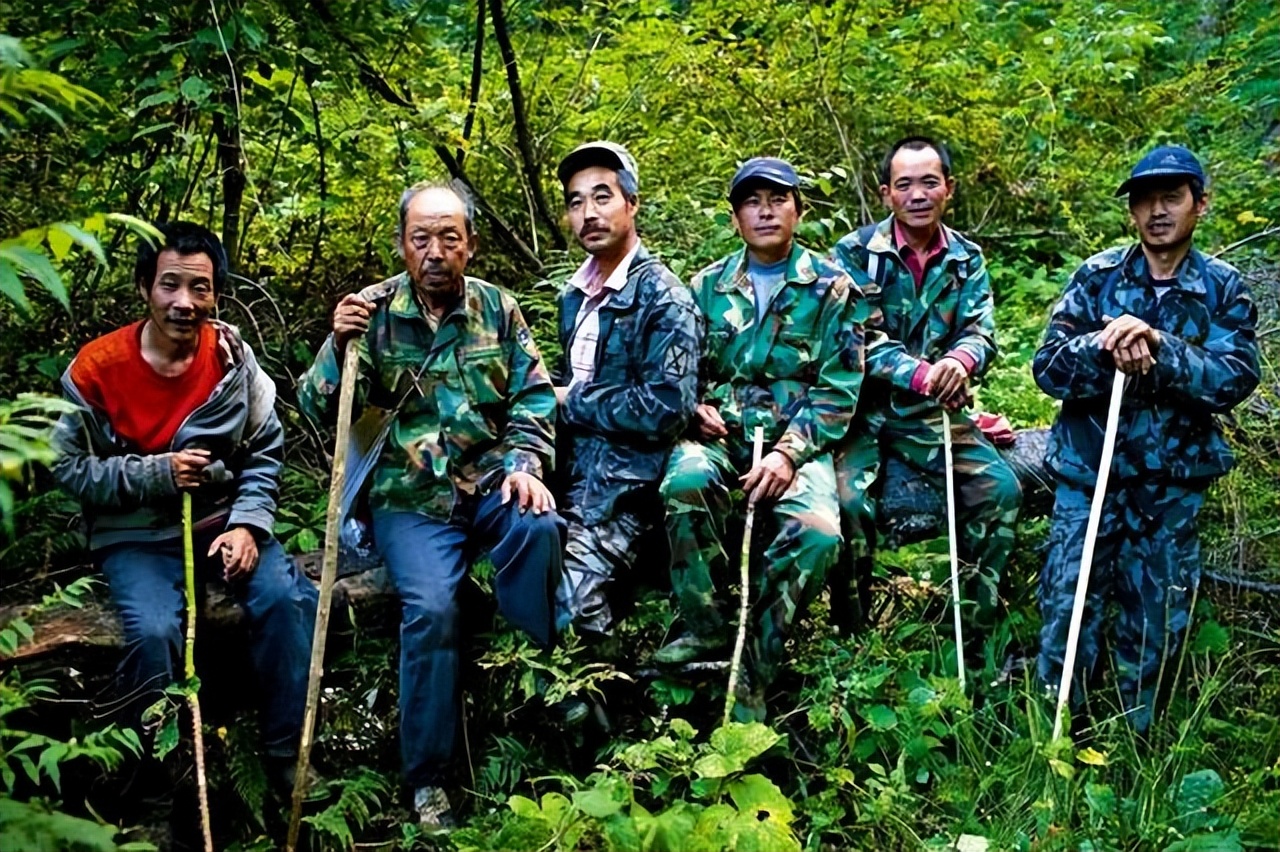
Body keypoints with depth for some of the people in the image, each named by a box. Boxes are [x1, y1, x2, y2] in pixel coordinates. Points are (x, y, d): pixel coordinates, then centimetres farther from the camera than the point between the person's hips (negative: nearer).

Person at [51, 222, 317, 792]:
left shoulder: (233, 356, -3)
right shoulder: (96, 369, -11)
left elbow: (265, 454, 3)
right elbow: (69, 469, -5)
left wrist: (247, 525, -12)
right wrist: (158, 473, -17)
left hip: (222, 521, 3)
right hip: (134, 535, -2)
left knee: (289, 600, -23)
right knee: (154, 632, -30)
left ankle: (288, 754, -7)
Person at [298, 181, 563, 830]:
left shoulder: (497, 308, 7)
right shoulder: (373, 310, 1)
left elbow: (534, 399, 9)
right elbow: (317, 407, -3)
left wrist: (525, 464, -8)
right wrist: (338, 345, -22)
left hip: (490, 479, 2)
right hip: (409, 497, -2)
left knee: (538, 527, -31)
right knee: (430, 605, -24)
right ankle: (426, 779, -8)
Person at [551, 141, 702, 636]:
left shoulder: (664, 299, -12)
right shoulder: (574, 296, 14)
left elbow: (666, 409, -21)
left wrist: (571, 403, -11)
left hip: (621, 487, -8)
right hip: (570, 474, 8)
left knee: (558, 606, -21)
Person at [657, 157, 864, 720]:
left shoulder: (830, 288, 5)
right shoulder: (709, 286, 14)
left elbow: (838, 390, -1)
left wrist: (790, 453, -16)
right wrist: (697, 405, -3)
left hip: (798, 437, -2)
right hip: (721, 433, 2)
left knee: (817, 532, -33)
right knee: (684, 482, -35)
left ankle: (753, 677, -16)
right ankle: (704, 630, -16)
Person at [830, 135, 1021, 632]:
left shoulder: (966, 259, 8)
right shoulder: (855, 253, -4)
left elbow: (980, 331, -4)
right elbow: (858, 339, -14)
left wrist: (960, 361, -29)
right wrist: (923, 374, -30)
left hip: (935, 414, 4)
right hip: (863, 409, -3)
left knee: (1001, 488, -16)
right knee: (849, 498, -28)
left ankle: (975, 625, 0)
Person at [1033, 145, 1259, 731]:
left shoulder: (1223, 289, 0)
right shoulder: (1098, 277, -1)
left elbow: (1234, 379, -13)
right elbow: (1048, 365, -8)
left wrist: (1157, 345, -27)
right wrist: (1107, 350, -27)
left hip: (1174, 482, 1)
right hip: (1090, 471, -1)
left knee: (1158, 617, 10)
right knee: (1067, 604, 1)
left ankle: (1134, 735, 28)